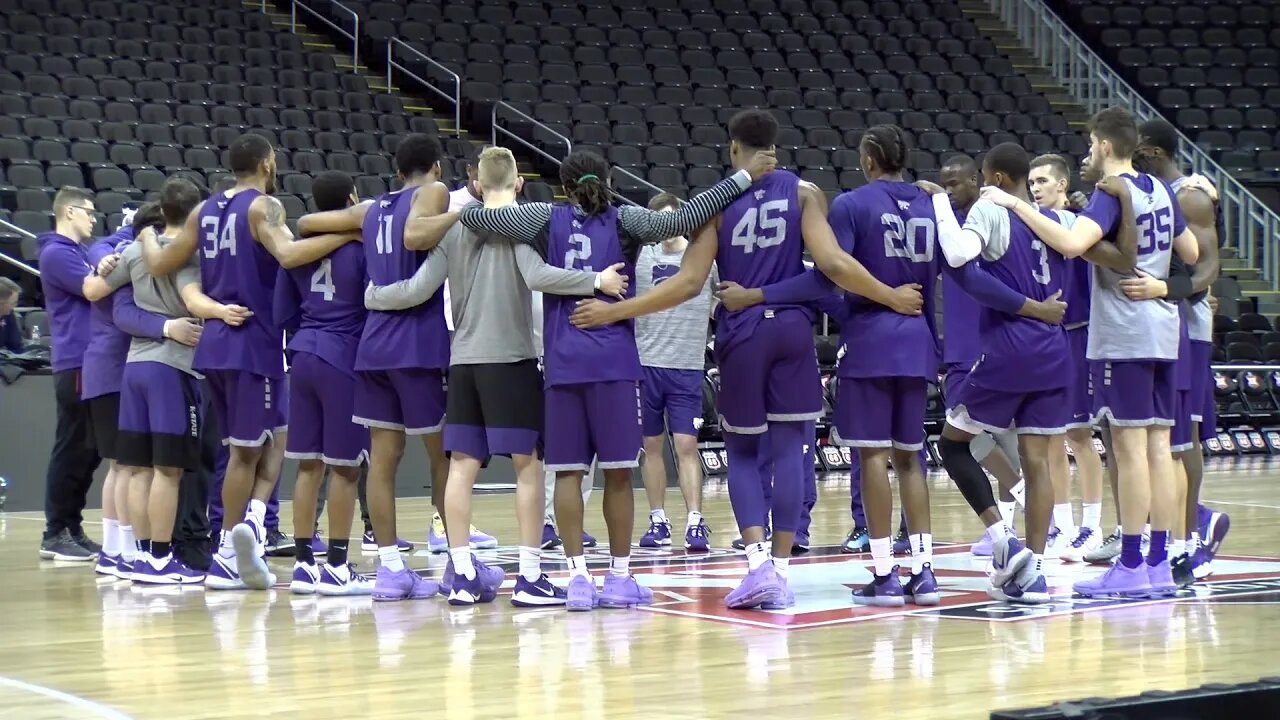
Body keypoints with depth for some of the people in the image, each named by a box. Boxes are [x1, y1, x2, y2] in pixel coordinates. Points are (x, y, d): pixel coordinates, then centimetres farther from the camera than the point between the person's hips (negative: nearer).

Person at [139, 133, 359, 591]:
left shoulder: (205, 211, 12)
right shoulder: (263, 207, -9)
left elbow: (160, 266, 16)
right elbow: (288, 254, -28)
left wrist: (146, 236, 36)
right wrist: (348, 234, -25)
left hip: (216, 341, 7)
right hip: (253, 342, -7)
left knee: (273, 438, 14)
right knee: (246, 450, -1)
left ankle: (251, 522, 2)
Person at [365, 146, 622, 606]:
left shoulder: (455, 228, 9)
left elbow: (419, 289, 4)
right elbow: (536, 276, -20)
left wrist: (373, 297, 21)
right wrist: (597, 281, -17)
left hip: (463, 361, 5)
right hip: (510, 358, -5)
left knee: (462, 464, 5)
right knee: (527, 464, 1)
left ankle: (462, 575, 5)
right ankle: (530, 577, -1)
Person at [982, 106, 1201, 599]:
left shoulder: (1111, 195, -12)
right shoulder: (1160, 191, 12)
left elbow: (1071, 243, -29)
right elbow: (1192, 253, 19)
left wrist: (1015, 205, -24)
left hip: (1123, 338, -8)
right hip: (1162, 334, 8)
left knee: (1130, 447, -7)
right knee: (1157, 445, 7)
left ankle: (1131, 567, -6)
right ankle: (1160, 566, 9)